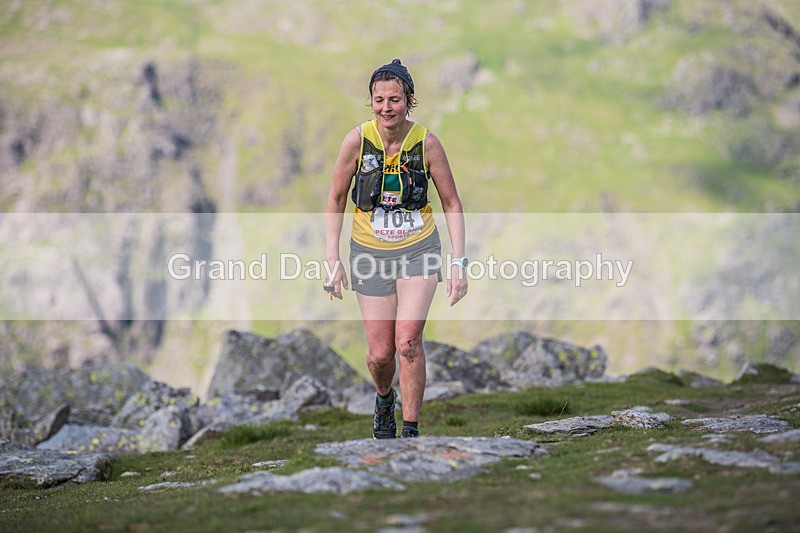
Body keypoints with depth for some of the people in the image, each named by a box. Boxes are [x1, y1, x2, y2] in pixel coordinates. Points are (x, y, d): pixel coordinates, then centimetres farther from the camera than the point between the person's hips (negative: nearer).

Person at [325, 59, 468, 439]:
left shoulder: (426, 142, -11)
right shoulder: (357, 141, -11)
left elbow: (451, 203, 0)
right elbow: (336, 199, 2)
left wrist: (458, 262, -5)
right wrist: (333, 259, -2)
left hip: (419, 250, -1)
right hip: (370, 253, 1)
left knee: (408, 340, -19)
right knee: (380, 353, 2)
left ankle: (411, 430, -6)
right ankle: (384, 398, 38)